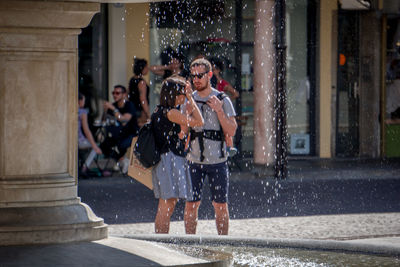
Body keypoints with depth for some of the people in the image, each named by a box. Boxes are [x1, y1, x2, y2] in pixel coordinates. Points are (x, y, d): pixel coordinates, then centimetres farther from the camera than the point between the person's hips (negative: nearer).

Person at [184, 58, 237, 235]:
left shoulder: (223, 101, 0)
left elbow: (231, 131, -5)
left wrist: (219, 110, -15)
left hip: (217, 161, -2)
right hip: (194, 160, 2)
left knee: (220, 205, 2)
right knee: (191, 204, -1)